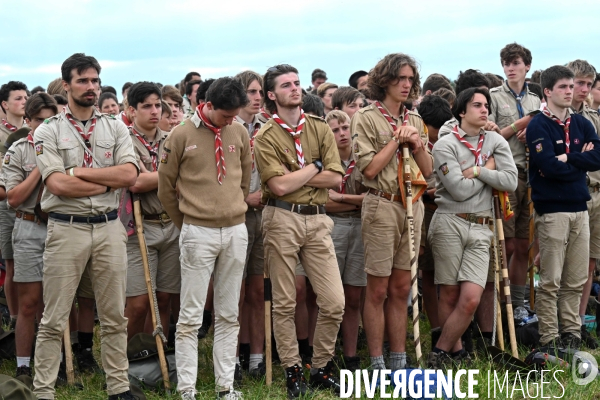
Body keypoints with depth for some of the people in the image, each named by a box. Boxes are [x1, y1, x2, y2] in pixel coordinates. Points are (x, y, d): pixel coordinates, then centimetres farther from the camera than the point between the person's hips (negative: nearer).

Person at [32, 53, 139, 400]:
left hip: (110, 228, 3)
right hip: (66, 229, -3)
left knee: (115, 316, 10)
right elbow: (58, 185, -14)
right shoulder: (48, 132, 0)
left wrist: (79, 171, -10)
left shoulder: (116, 128, 9)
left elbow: (130, 175, -6)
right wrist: (109, 181, -7)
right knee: (54, 320, 3)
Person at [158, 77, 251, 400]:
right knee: (191, 316, -1)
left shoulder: (239, 133, 5)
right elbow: (166, 188, 2)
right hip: (198, 233, -4)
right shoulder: (182, 136, -6)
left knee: (228, 314, 9)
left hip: (236, 230, 4)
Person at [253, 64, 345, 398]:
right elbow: (279, 186, -13)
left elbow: (335, 178, -2)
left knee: (334, 302, 0)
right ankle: (293, 371, 18)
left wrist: (292, 178, -7)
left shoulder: (320, 129, 9)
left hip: (317, 220, 3)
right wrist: (315, 166, -4)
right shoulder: (266, 137, -1)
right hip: (282, 220, -3)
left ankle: (322, 368, 17)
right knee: (285, 303, 5)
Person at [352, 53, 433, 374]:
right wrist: (397, 140, -8)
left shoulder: (414, 120, 14)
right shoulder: (367, 118, -4)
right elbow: (369, 168, -11)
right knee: (378, 290, -1)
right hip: (382, 205, -6)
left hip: (412, 205, 6)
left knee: (401, 288, 10)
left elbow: (428, 170, 13)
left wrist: (418, 144, -4)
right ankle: (376, 363, 5)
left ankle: (399, 360, 16)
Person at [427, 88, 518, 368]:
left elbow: (511, 182, 0)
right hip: (449, 224, -3)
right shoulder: (445, 145, -1)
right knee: (449, 296, 1)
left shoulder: (496, 142, 12)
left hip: (480, 229, 3)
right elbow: (459, 190, -11)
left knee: (471, 300, -9)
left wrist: (477, 171, -6)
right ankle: (456, 350, 18)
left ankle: (439, 353, 4)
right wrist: (488, 169, 1)